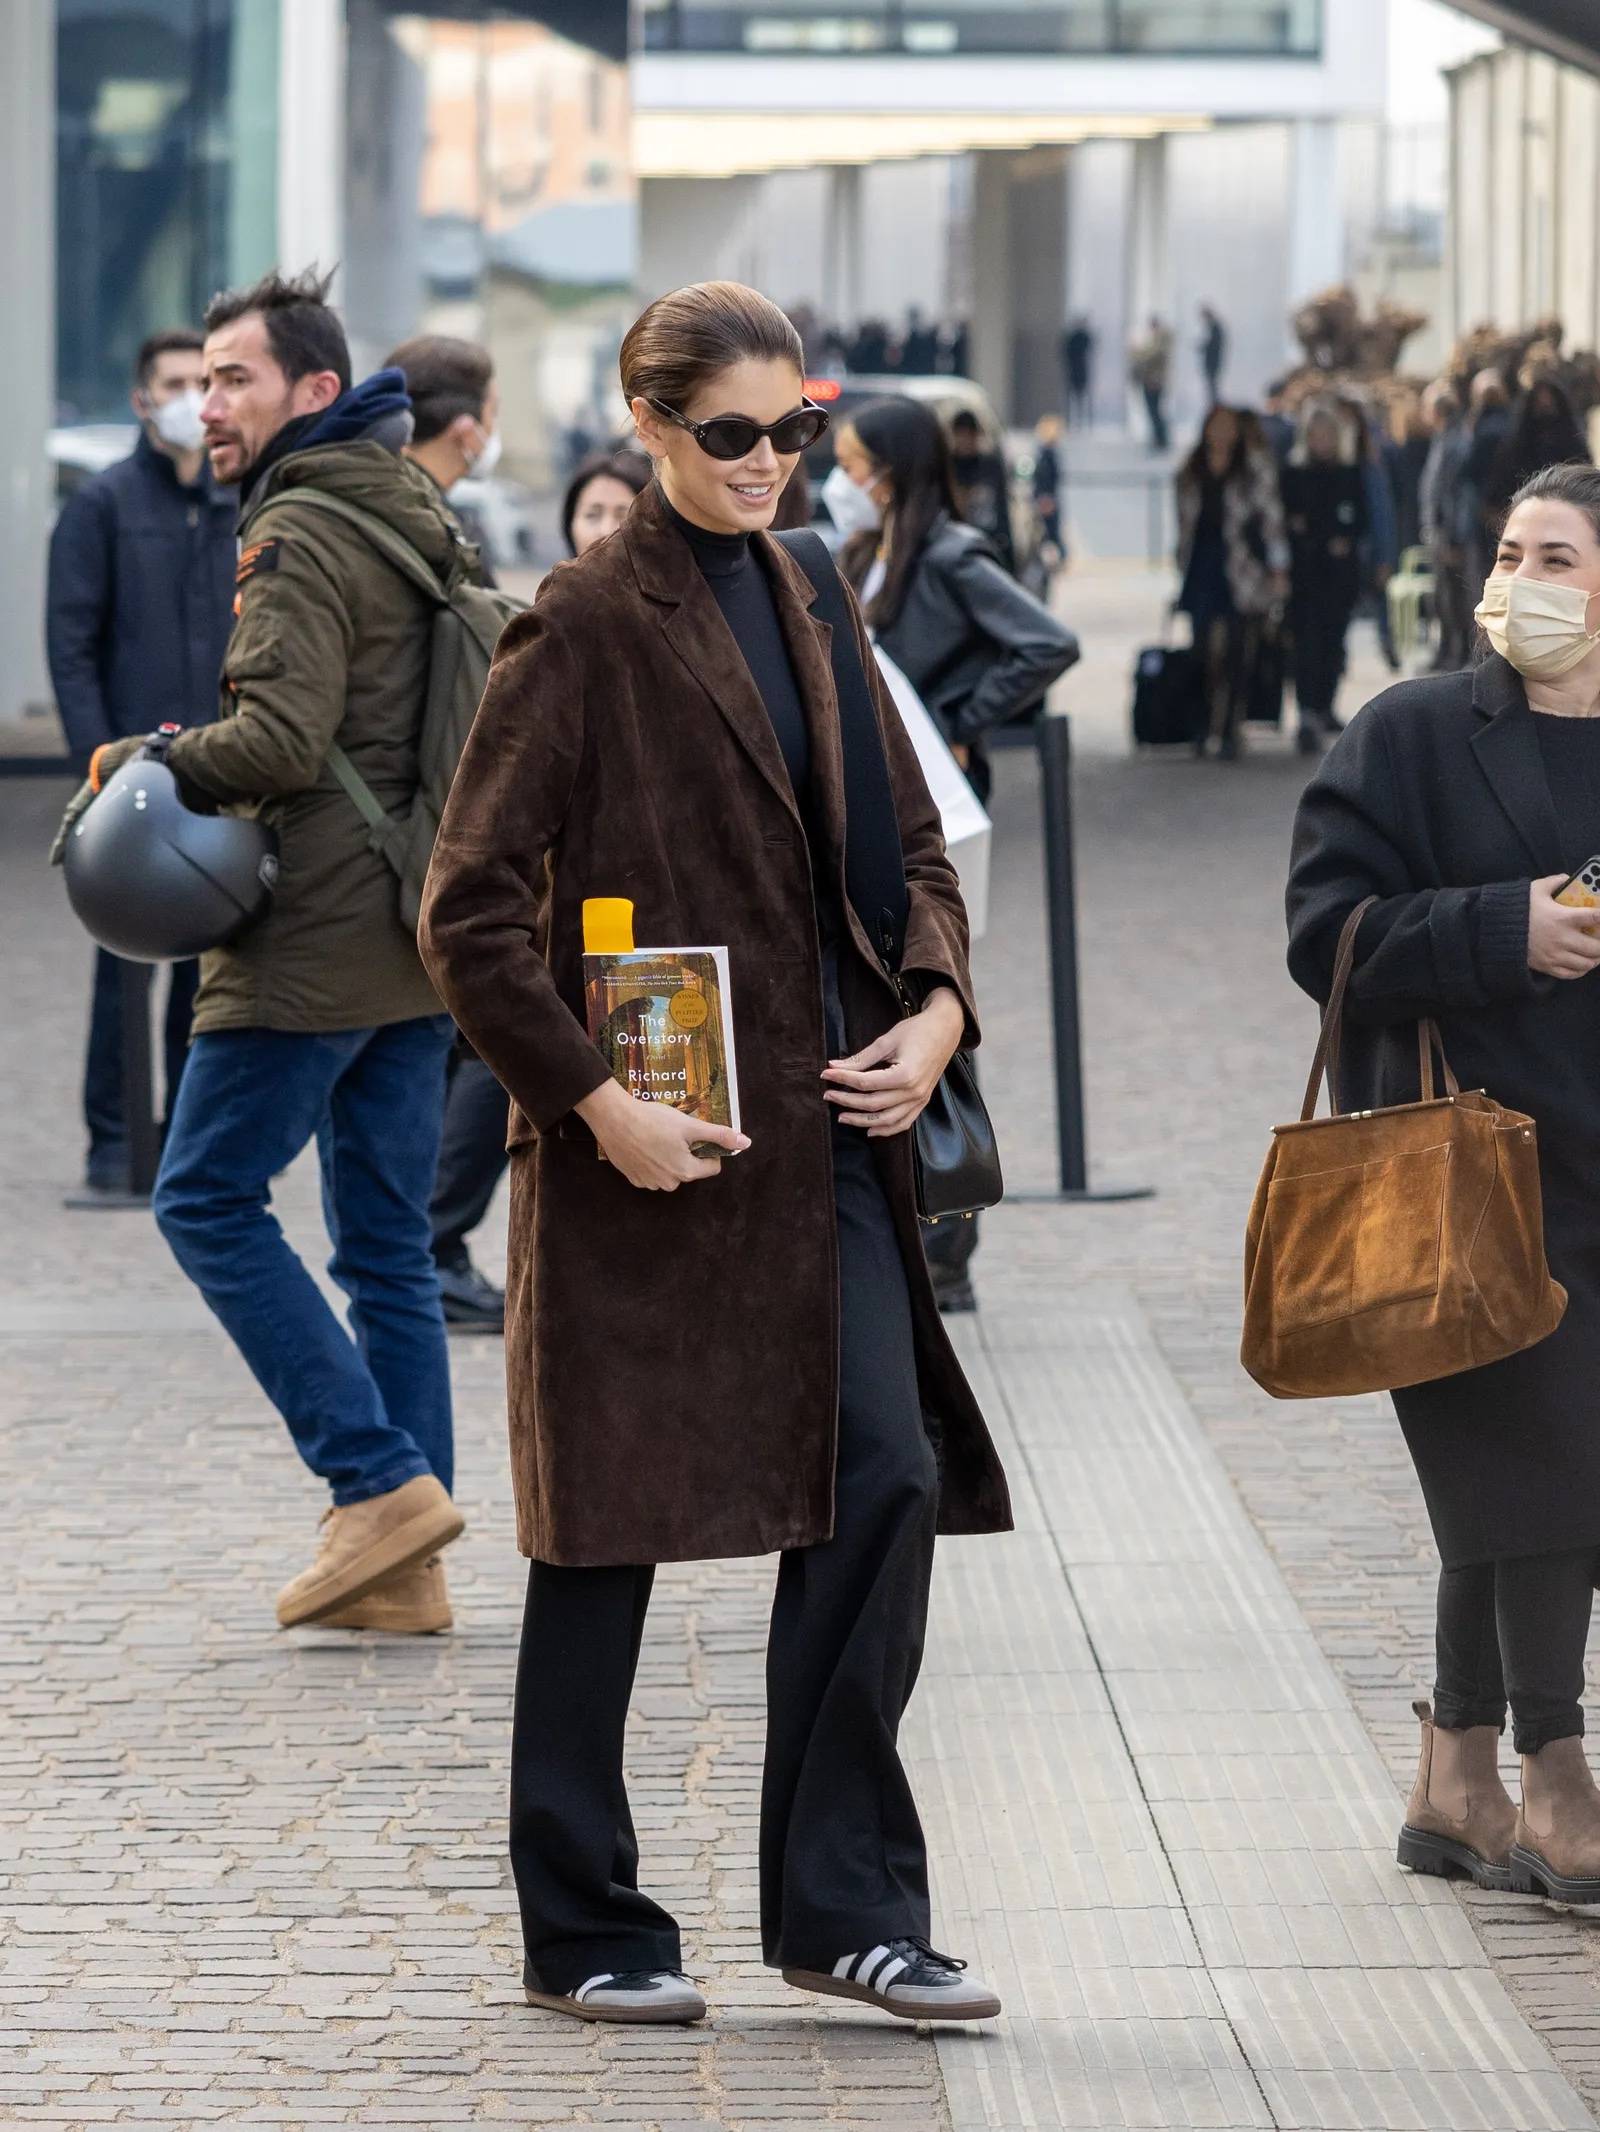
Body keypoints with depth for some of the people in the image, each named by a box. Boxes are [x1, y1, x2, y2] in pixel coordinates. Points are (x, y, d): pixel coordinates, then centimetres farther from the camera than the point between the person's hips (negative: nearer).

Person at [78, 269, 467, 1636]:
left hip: (317, 942, -9)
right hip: (419, 930, 9)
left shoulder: (299, 534, -12)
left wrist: (148, 762, -6)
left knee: (210, 1198, -1)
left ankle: (379, 1475, -8)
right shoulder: (418, 521, 16)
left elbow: (281, 739, -22)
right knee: (388, 1240, 9)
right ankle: (401, 1567, 8)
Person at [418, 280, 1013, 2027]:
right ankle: (581, 1931, 13)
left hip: (828, 1125, 6)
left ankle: (844, 1903, 5)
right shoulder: (583, 629, -8)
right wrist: (593, 1100, -18)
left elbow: (908, 843, 19)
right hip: (647, 1142, -6)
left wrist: (938, 1005, 1)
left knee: (887, 1479, -2)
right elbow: (469, 912, -11)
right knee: (605, 1526, 3)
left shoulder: (805, 610, 12)